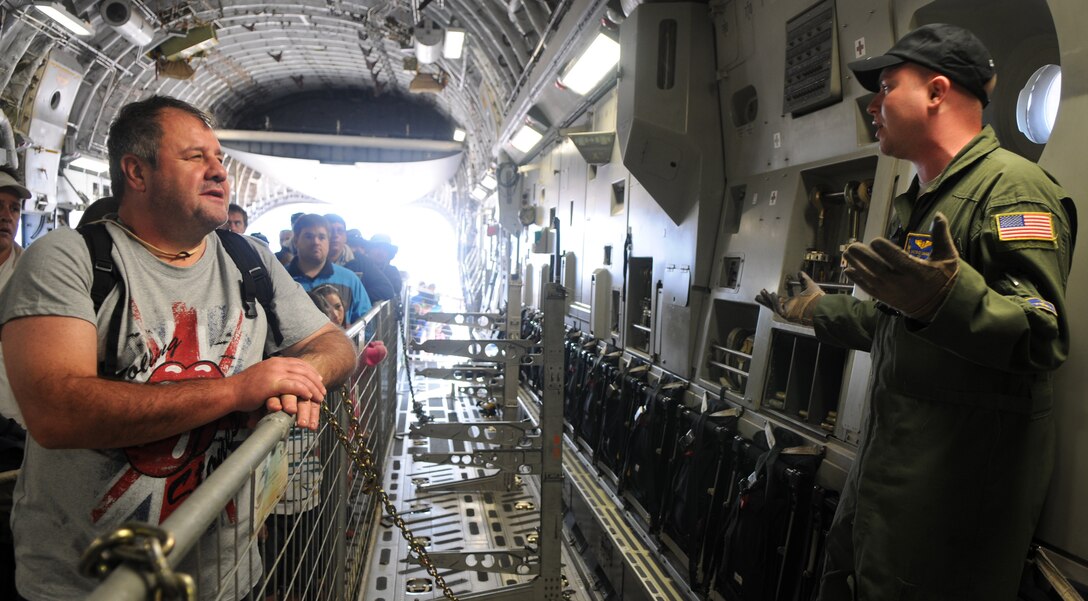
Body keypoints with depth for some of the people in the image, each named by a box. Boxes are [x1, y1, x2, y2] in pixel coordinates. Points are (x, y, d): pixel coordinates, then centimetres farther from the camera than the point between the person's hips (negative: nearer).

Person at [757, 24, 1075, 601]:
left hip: (957, 485, -10)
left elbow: (1043, 334, -28)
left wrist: (949, 299, -45)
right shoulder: (918, 201, 18)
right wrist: (821, 310, 29)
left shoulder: (1013, 186, -15)